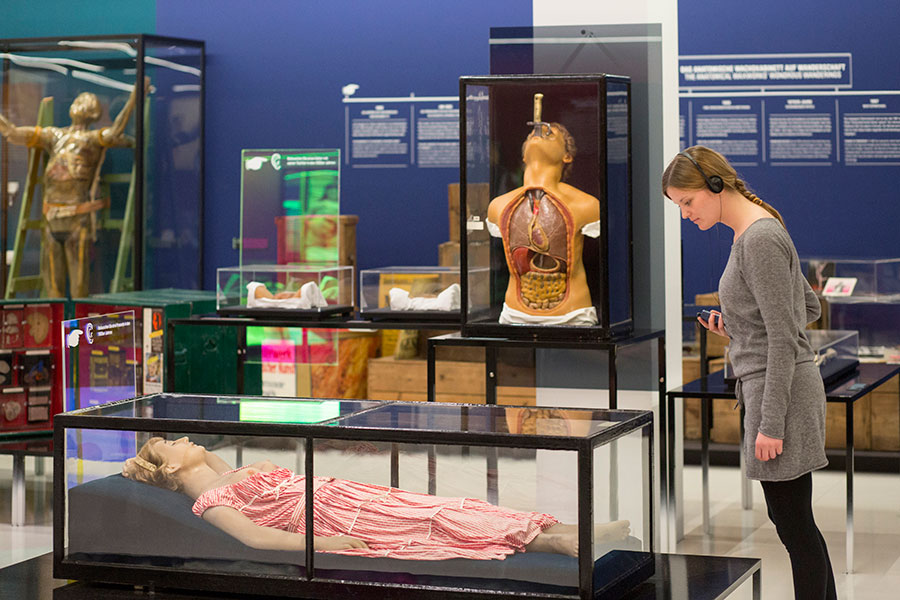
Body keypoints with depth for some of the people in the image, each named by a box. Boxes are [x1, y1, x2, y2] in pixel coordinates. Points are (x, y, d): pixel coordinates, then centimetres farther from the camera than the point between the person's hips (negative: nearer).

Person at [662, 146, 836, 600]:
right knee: (792, 520, 13)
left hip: (782, 390, -10)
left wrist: (771, 424, -19)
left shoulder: (760, 239, -16)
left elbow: (784, 339, -19)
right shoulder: (755, 231, 13)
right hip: (764, 387, 10)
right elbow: (809, 307, 22)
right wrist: (738, 329, 11)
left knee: (793, 524, -4)